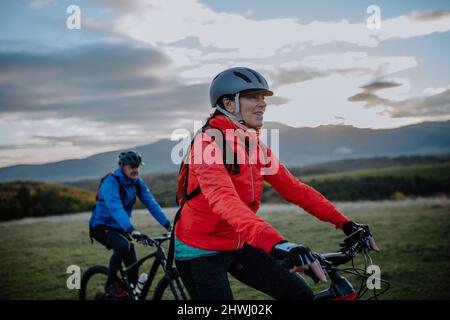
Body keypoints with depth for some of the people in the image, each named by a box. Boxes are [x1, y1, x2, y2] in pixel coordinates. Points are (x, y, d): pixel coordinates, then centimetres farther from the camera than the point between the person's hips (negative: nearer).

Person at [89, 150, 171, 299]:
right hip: (101, 226, -6)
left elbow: (152, 204, -11)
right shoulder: (110, 182, -25)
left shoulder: (138, 183, -5)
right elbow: (115, 208, -40)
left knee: (133, 265, -4)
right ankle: (111, 284, -13)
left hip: (120, 227, 6)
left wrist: (168, 225, -23)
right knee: (123, 246, -33)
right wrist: (132, 231, -54)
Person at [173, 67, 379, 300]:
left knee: (301, 294, -3)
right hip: (200, 253, -7)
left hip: (239, 246, 7)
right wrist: (275, 243, -52)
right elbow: (224, 199, -38)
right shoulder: (209, 142, -22)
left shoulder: (256, 146, 3)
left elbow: (294, 188, 2)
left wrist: (343, 222, -7)